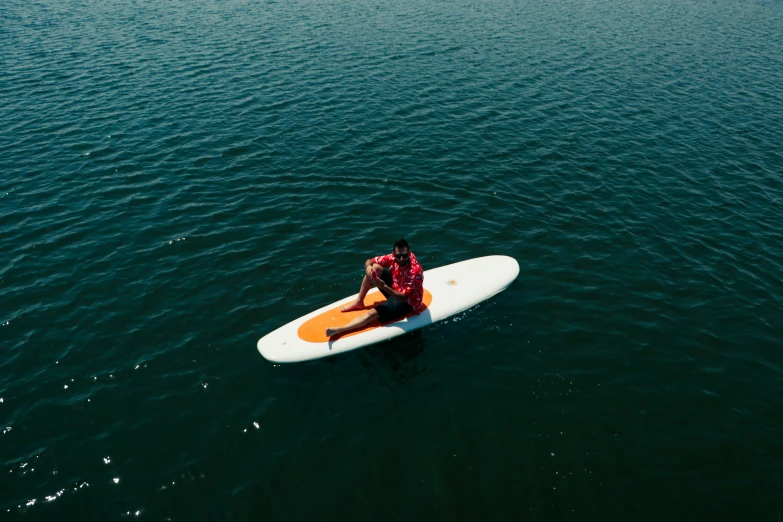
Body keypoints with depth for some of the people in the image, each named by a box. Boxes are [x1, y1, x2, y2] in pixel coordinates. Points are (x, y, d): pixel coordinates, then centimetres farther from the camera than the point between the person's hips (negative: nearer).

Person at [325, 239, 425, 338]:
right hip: (394, 289, 7)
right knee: (375, 267, -12)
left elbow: (404, 297, -33)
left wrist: (384, 286, -42)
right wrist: (368, 266, -32)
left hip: (407, 302, -7)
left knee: (371, 314, -24)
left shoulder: (415, 271, -33)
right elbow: (369, 261, -7)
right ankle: (359, 302, 0)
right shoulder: (394, 257, -14)